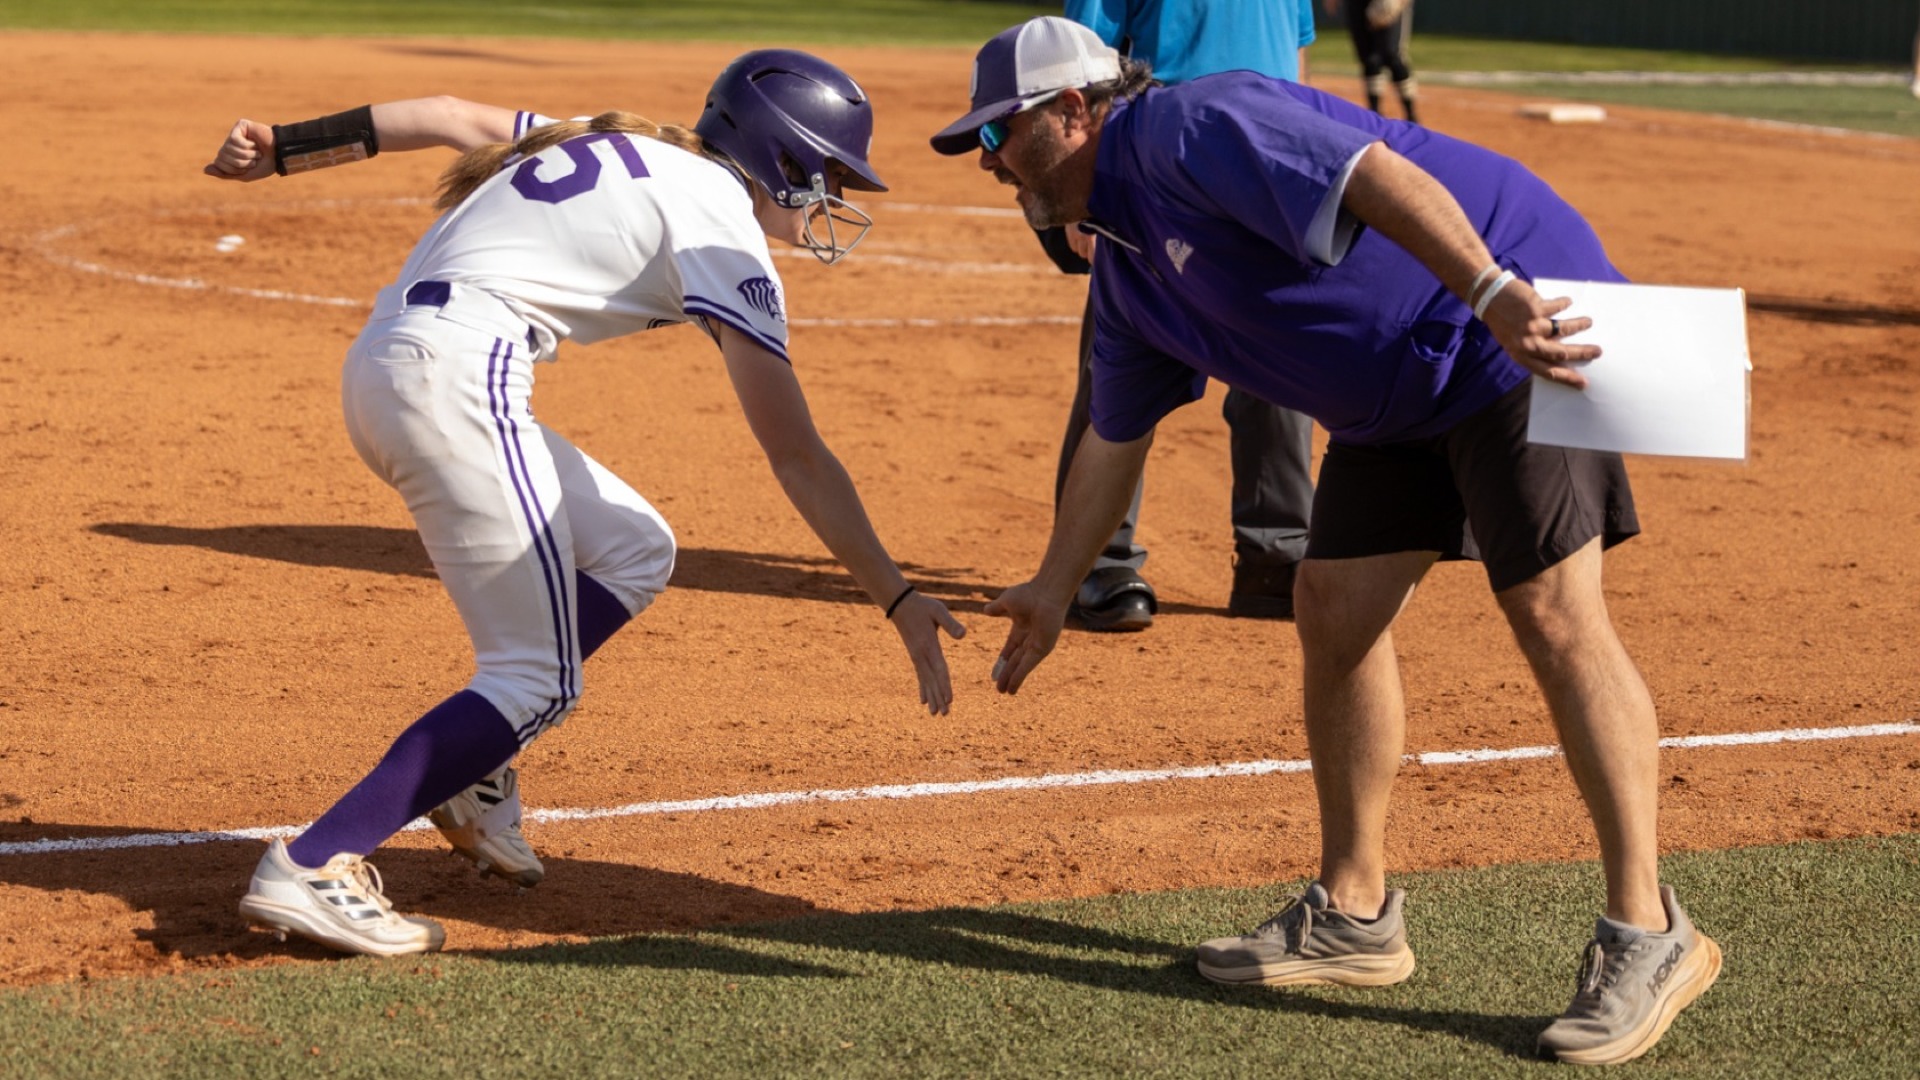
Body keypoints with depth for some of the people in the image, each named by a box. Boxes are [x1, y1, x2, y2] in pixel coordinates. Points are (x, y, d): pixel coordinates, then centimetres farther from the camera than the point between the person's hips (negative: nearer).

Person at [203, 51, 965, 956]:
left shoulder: (620, 147, 23)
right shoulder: (719, 223, -1)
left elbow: (448, 117, 18)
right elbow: (795, 455, -6)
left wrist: (283, 149, 17)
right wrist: (897, 599, -7)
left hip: (379, 367, 10)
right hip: (458, 376, -10)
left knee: (633, 549, 18)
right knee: (539, 678, -6)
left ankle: (464, 760, 11)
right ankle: (310, 868, -15)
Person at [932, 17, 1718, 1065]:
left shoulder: (1191, 130, -18)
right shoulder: (1125, 266, 13)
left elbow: (1374, 171, -31)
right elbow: (1114, 437, 24)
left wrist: (1495, 293, -42)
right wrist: (1055, 586, 29)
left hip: (1519, 321, -10)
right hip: (1395, 399, 10)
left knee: (1552, 614, -15)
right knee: (1333, 611, 7)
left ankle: (1647, 936, -14)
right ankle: (1353, 917, 19)